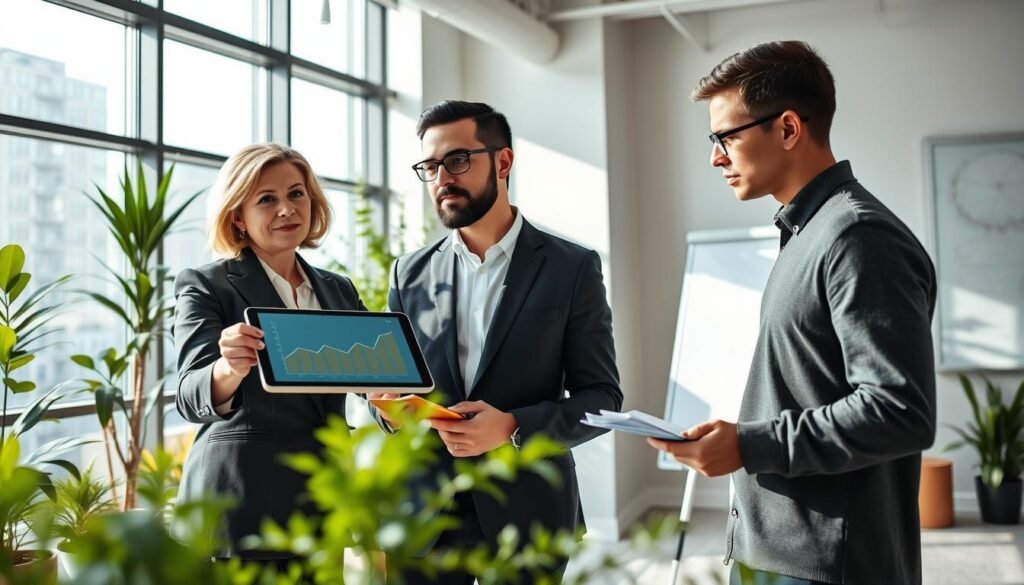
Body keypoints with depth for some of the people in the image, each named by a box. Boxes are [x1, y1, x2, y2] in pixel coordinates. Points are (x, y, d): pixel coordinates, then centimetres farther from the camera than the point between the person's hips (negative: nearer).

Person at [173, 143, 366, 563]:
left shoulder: (339, 291, 10)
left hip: (322, 509, 5)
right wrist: (230, 370, -38)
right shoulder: (205, 285, -4)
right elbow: (192, 399, -16)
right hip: (239, 511, -4)